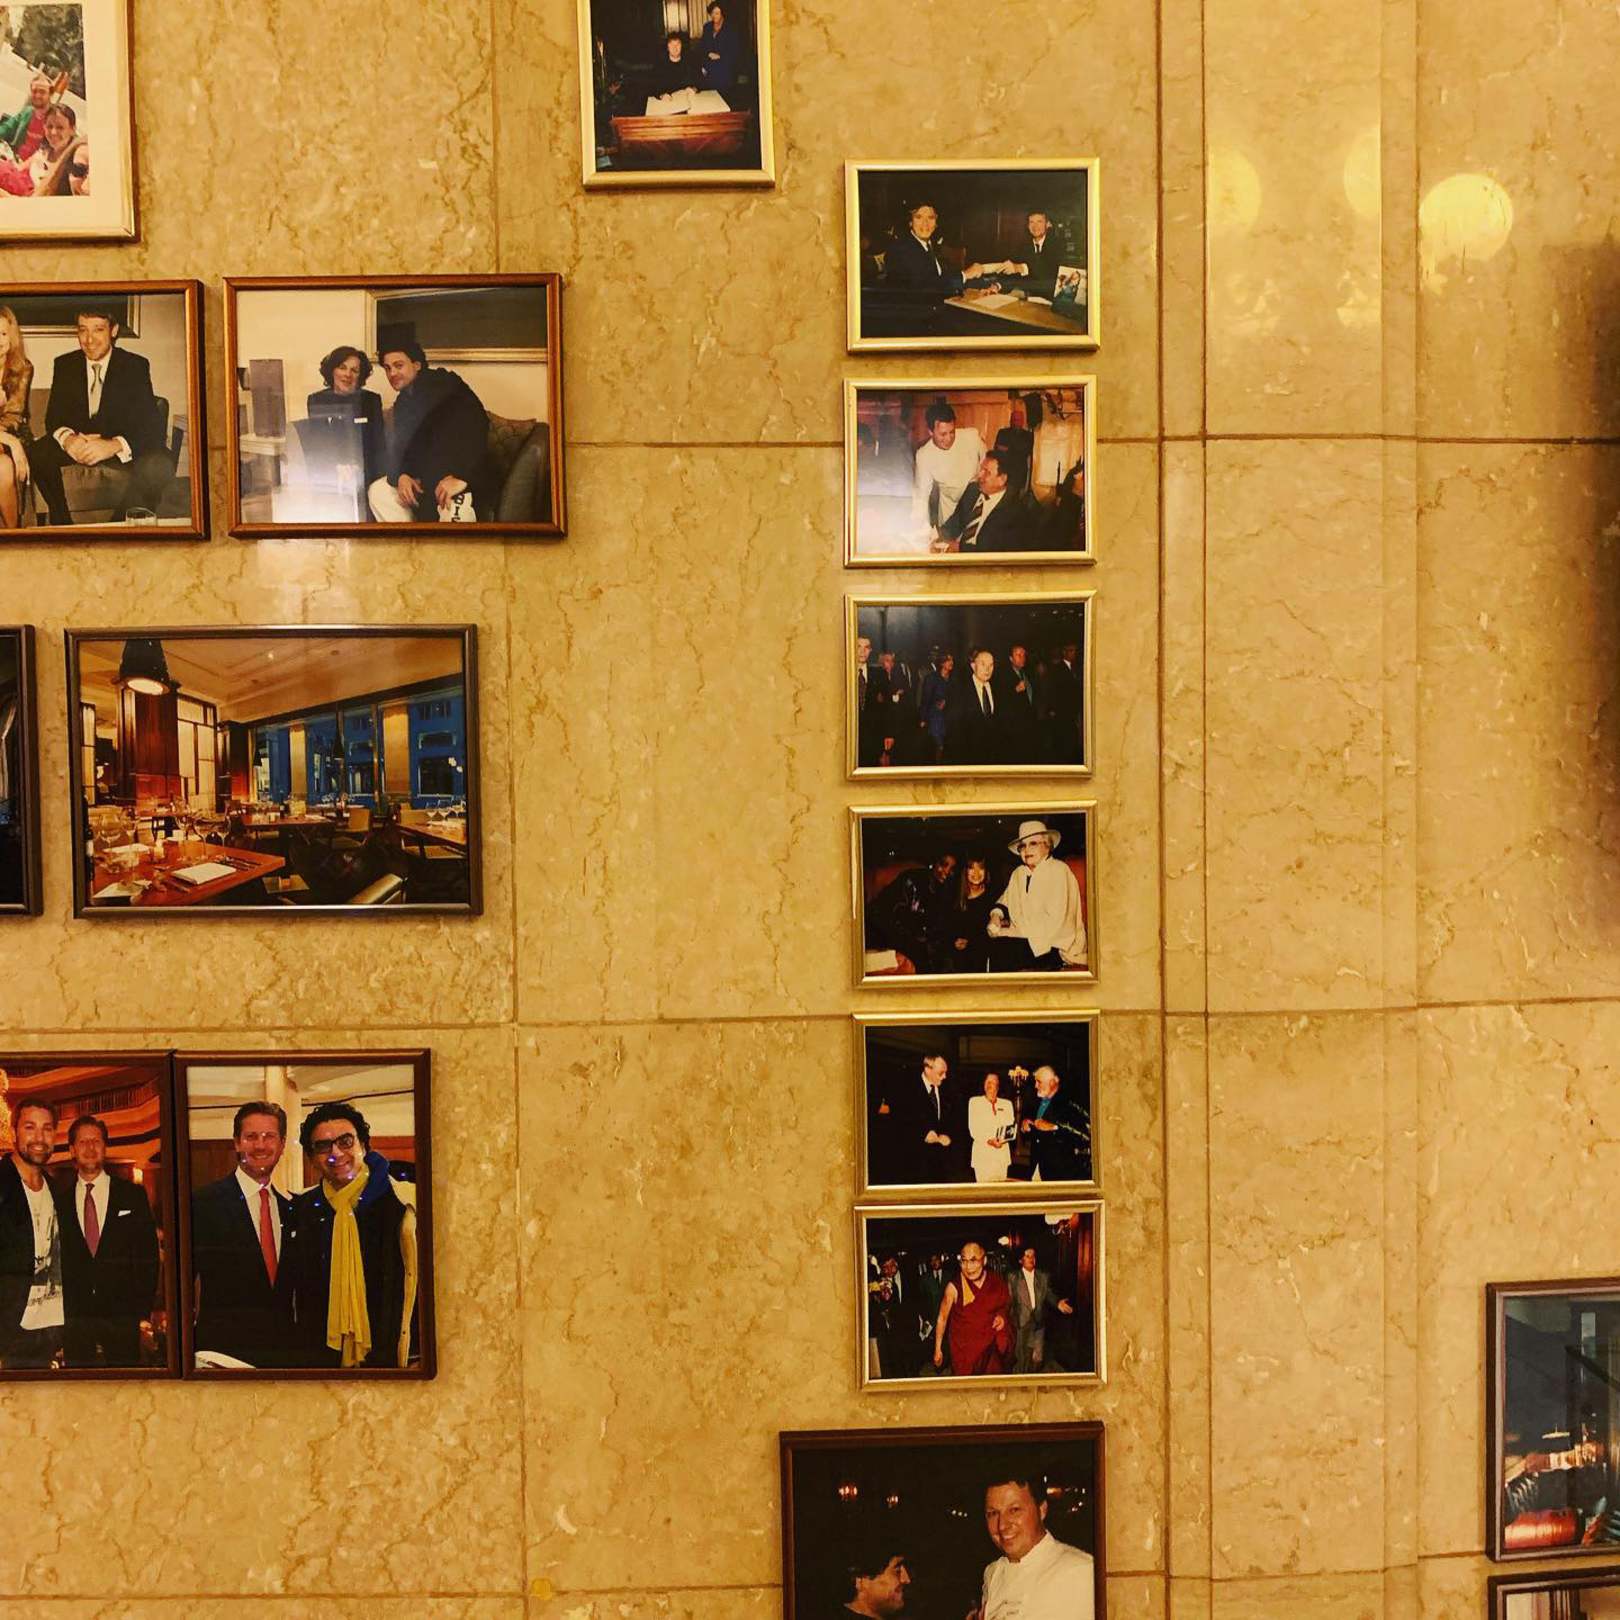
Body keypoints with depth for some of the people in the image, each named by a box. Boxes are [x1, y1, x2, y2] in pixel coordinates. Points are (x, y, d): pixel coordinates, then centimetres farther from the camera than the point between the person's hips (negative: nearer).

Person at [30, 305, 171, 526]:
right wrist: (67, 438, -26)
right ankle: (62, 524, -5)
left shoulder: (136, 366, -6)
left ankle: (121, 525, -11)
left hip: (122, 446, -2)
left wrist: (113, 446, -36)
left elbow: (151, 424, -15)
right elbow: (53, 417, 1)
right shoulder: (64, 365, 4)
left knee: (159, 466, -33)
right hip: (77, 441, 3)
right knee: (35, 454, -25)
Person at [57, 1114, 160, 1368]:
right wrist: (60, 1314, 1)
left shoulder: (133, 1195, 4)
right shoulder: (61, 1201, 7)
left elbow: (148, 1256, 2)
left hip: (123, 1317, -1)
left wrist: (143, 1313, -4)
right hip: (75, 1320, 1)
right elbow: (58, 1262, 8)